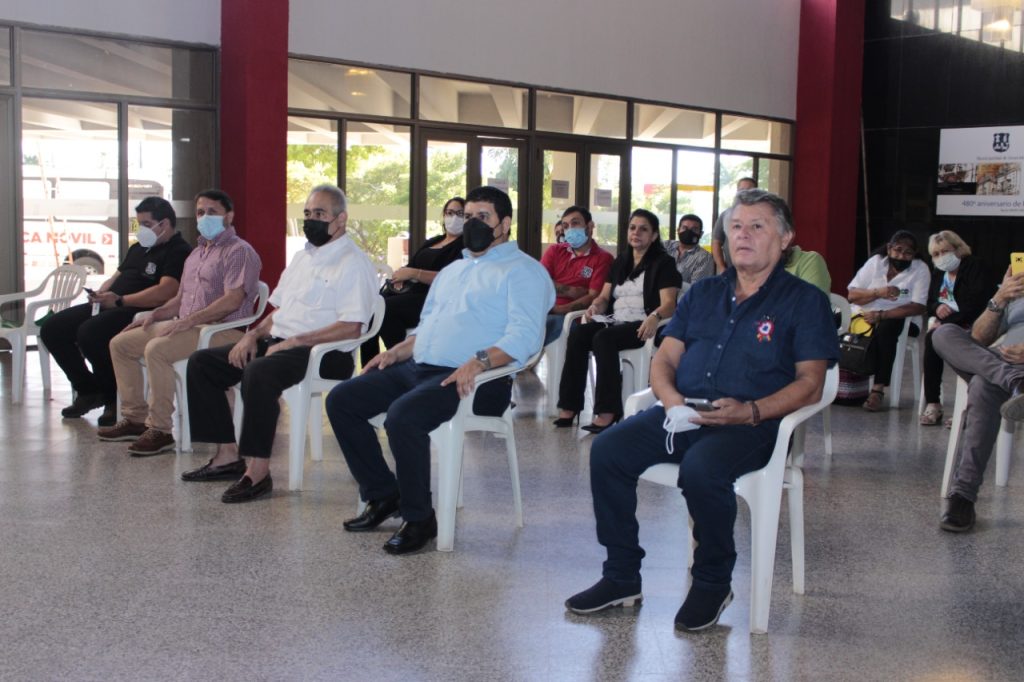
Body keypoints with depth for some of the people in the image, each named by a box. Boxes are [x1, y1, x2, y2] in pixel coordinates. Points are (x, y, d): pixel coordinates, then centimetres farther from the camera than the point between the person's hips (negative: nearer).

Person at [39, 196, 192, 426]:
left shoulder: (178, 252, -7)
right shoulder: (138, 248, 25)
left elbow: (165, 292, -21)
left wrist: (120, 300, -21)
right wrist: (100, 293, 5)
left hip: (140, 312, -10)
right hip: (109, 307, 10)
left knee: (90, 332, -33)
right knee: (52, 329, 3)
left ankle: (115, 399, -13)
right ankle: (89, 390, 14)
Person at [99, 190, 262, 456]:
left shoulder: (239, 251, -7)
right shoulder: (196, 254, 24)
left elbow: (232, 301, -19)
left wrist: (188, 320, -24)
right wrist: (155, 315, 9)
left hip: (222, 330, -10)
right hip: (186, 326, 10)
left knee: (157, 349, -32)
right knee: (120, 343, 5)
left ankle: (160, 431, -24)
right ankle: (135, 418, 9)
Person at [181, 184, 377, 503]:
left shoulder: (353, 263, -7)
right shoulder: (302, 257, 22)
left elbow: (351, 328, -18)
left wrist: (295, 341, -20)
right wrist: (253, 334, 7)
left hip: (323, 354, -10)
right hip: (277, 342, 10)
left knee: (258, 372, -37)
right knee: (202, 362, 4)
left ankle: (258, 471, -28)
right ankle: (228, 456, 3)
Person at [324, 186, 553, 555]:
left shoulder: (521, 270, 0)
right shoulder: (451, 271, 28)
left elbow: (525, 335, -15)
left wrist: (479, 361, -30)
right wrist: (395, 352, 13)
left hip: (473, 381, -9)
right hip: (418, 368, 9)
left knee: (403, 414, -34)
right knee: (341, 400, -2)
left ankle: (419, 518, -15)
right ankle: (383, 495, 7)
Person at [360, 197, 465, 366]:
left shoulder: (464, 246, 2)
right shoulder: (432, 242, 27)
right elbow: (412, 266, 30)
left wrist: (412, 273, -15)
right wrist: (399, 276, 4)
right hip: (410, 291, 8)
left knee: (386, 308, -31)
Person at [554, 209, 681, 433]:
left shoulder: (664, 263, 5)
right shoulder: (621, 261, 24)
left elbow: (669, 303, -8)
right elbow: (604, 296, 19)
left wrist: (655, 316, -31)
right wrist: (595, 306, -6)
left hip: (641, 326, -6)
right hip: (614, 321, 6)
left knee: (603, 338, -35)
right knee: (577, 333, -24)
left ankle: (607, 413, -38)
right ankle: (568, 408, -28)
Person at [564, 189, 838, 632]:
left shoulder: (804, 301, 6)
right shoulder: (703, 293, 21)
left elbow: (810, 384, -3)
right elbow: (664, 359, 16)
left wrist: (751, 411, -19)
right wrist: (671, 399, -7)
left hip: (750, 425, -5)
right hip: (683, 413, 5)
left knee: (701, 470, -35)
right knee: (607, 450, -18)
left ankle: (713, 584, -9)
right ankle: (621, 578, -6)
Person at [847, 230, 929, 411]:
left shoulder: (921, 270, -5)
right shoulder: (875, 262, 1)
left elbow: (918, 307, -14)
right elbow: (852, 295, -2)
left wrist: (881, 315, -22)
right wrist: (878, 292, -22)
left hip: (896, 320, -2)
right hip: (865, 315, 2)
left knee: (885, 329, -35)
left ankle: (879, 389, -33)